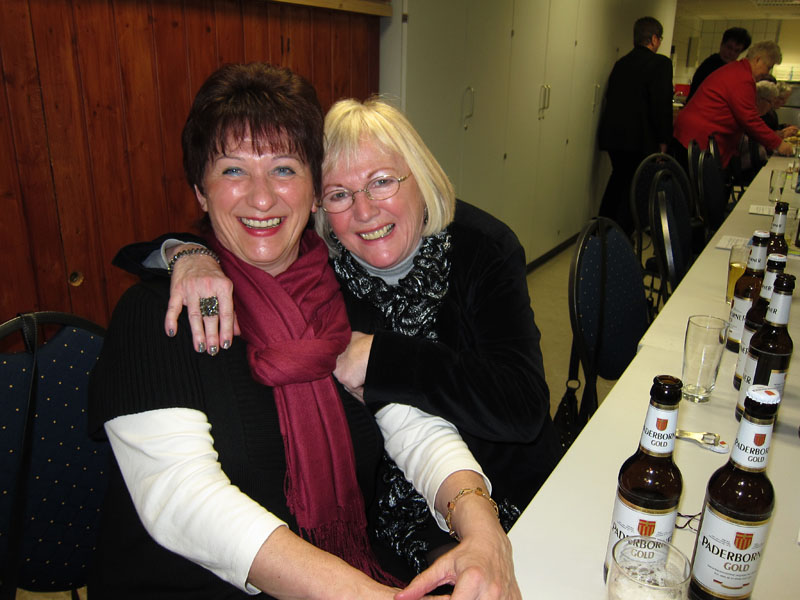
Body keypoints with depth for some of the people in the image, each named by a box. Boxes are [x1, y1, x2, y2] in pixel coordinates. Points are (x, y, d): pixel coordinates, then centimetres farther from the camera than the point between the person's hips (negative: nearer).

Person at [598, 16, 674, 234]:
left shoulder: (620, 63, 12)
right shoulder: (660, 63, -9)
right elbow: (662, 104, -14)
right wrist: (663, 139, -8)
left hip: (612, 134, 7)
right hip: (640, 138, -7)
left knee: (619, 178, 22)